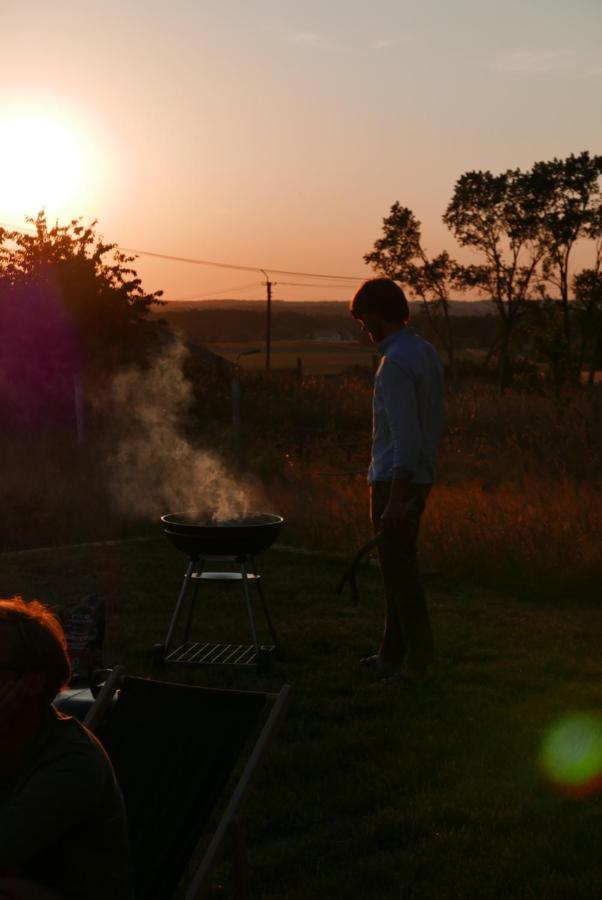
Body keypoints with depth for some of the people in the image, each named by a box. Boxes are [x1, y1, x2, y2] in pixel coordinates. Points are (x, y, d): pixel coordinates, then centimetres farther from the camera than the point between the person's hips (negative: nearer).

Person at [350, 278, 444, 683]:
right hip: (418, 478, 10)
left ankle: (417, 660, 5)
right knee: (398, 566, 16)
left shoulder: (396, 363, -18)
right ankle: (393, 653, 26)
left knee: (400, 569, -2)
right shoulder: (427, 352, 11)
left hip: (395, 480, -10)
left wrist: (396, 497, -24)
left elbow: (405, 433, -24)